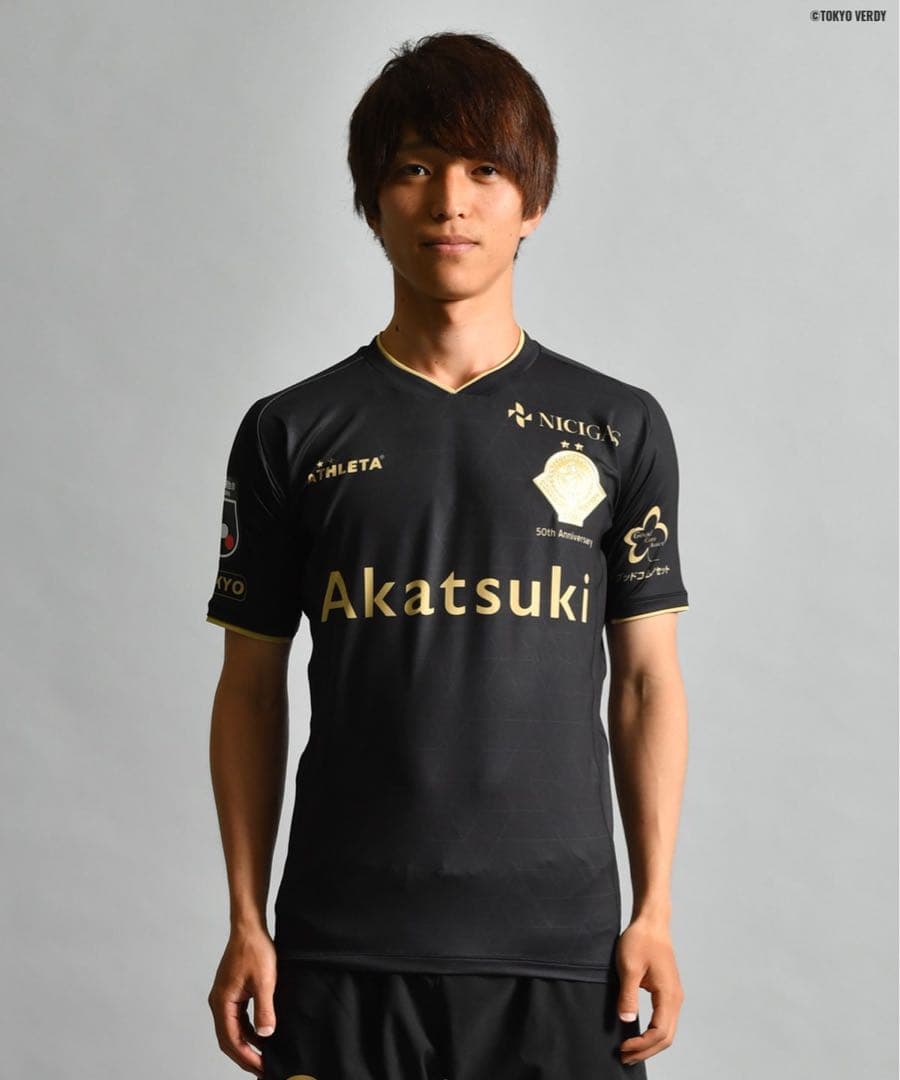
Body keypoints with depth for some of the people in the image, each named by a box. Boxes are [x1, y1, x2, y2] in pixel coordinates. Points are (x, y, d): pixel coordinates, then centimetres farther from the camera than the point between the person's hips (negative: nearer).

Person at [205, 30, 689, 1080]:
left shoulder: (619, 427, 5)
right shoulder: (292, 432, 4)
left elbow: (647, 684, 6)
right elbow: (251, 687, 6)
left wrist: (654, 911, 1)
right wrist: (246, 922, 2)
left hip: (560, 949, 0)